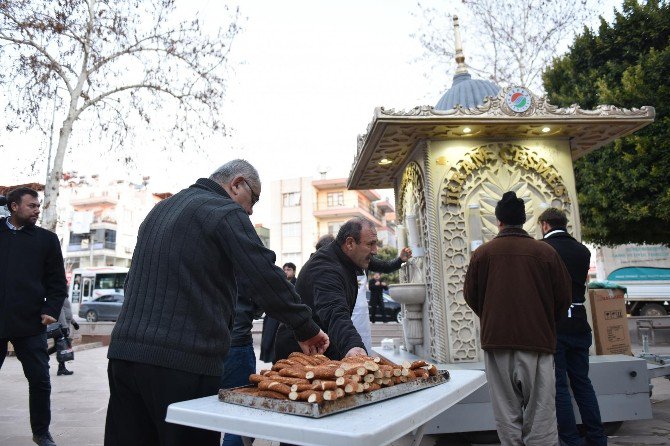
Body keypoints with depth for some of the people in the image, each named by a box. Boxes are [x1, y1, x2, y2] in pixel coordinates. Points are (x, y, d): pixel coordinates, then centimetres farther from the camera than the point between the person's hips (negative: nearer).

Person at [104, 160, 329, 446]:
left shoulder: (160, 210, 20)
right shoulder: (226, 212, -6)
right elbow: (266, 279, -14)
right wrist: (306, 330, -4)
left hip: (124, 350, 8)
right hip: (183, 361, -8)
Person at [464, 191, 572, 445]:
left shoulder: (481, 253, -3)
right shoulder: (545, 252, -4)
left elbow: (470, 296, 4)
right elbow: (564, 296, 3)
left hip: (496, 340, 1)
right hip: (538, 339, -1)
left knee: (507, 415, 10)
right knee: (540, 415, 7)